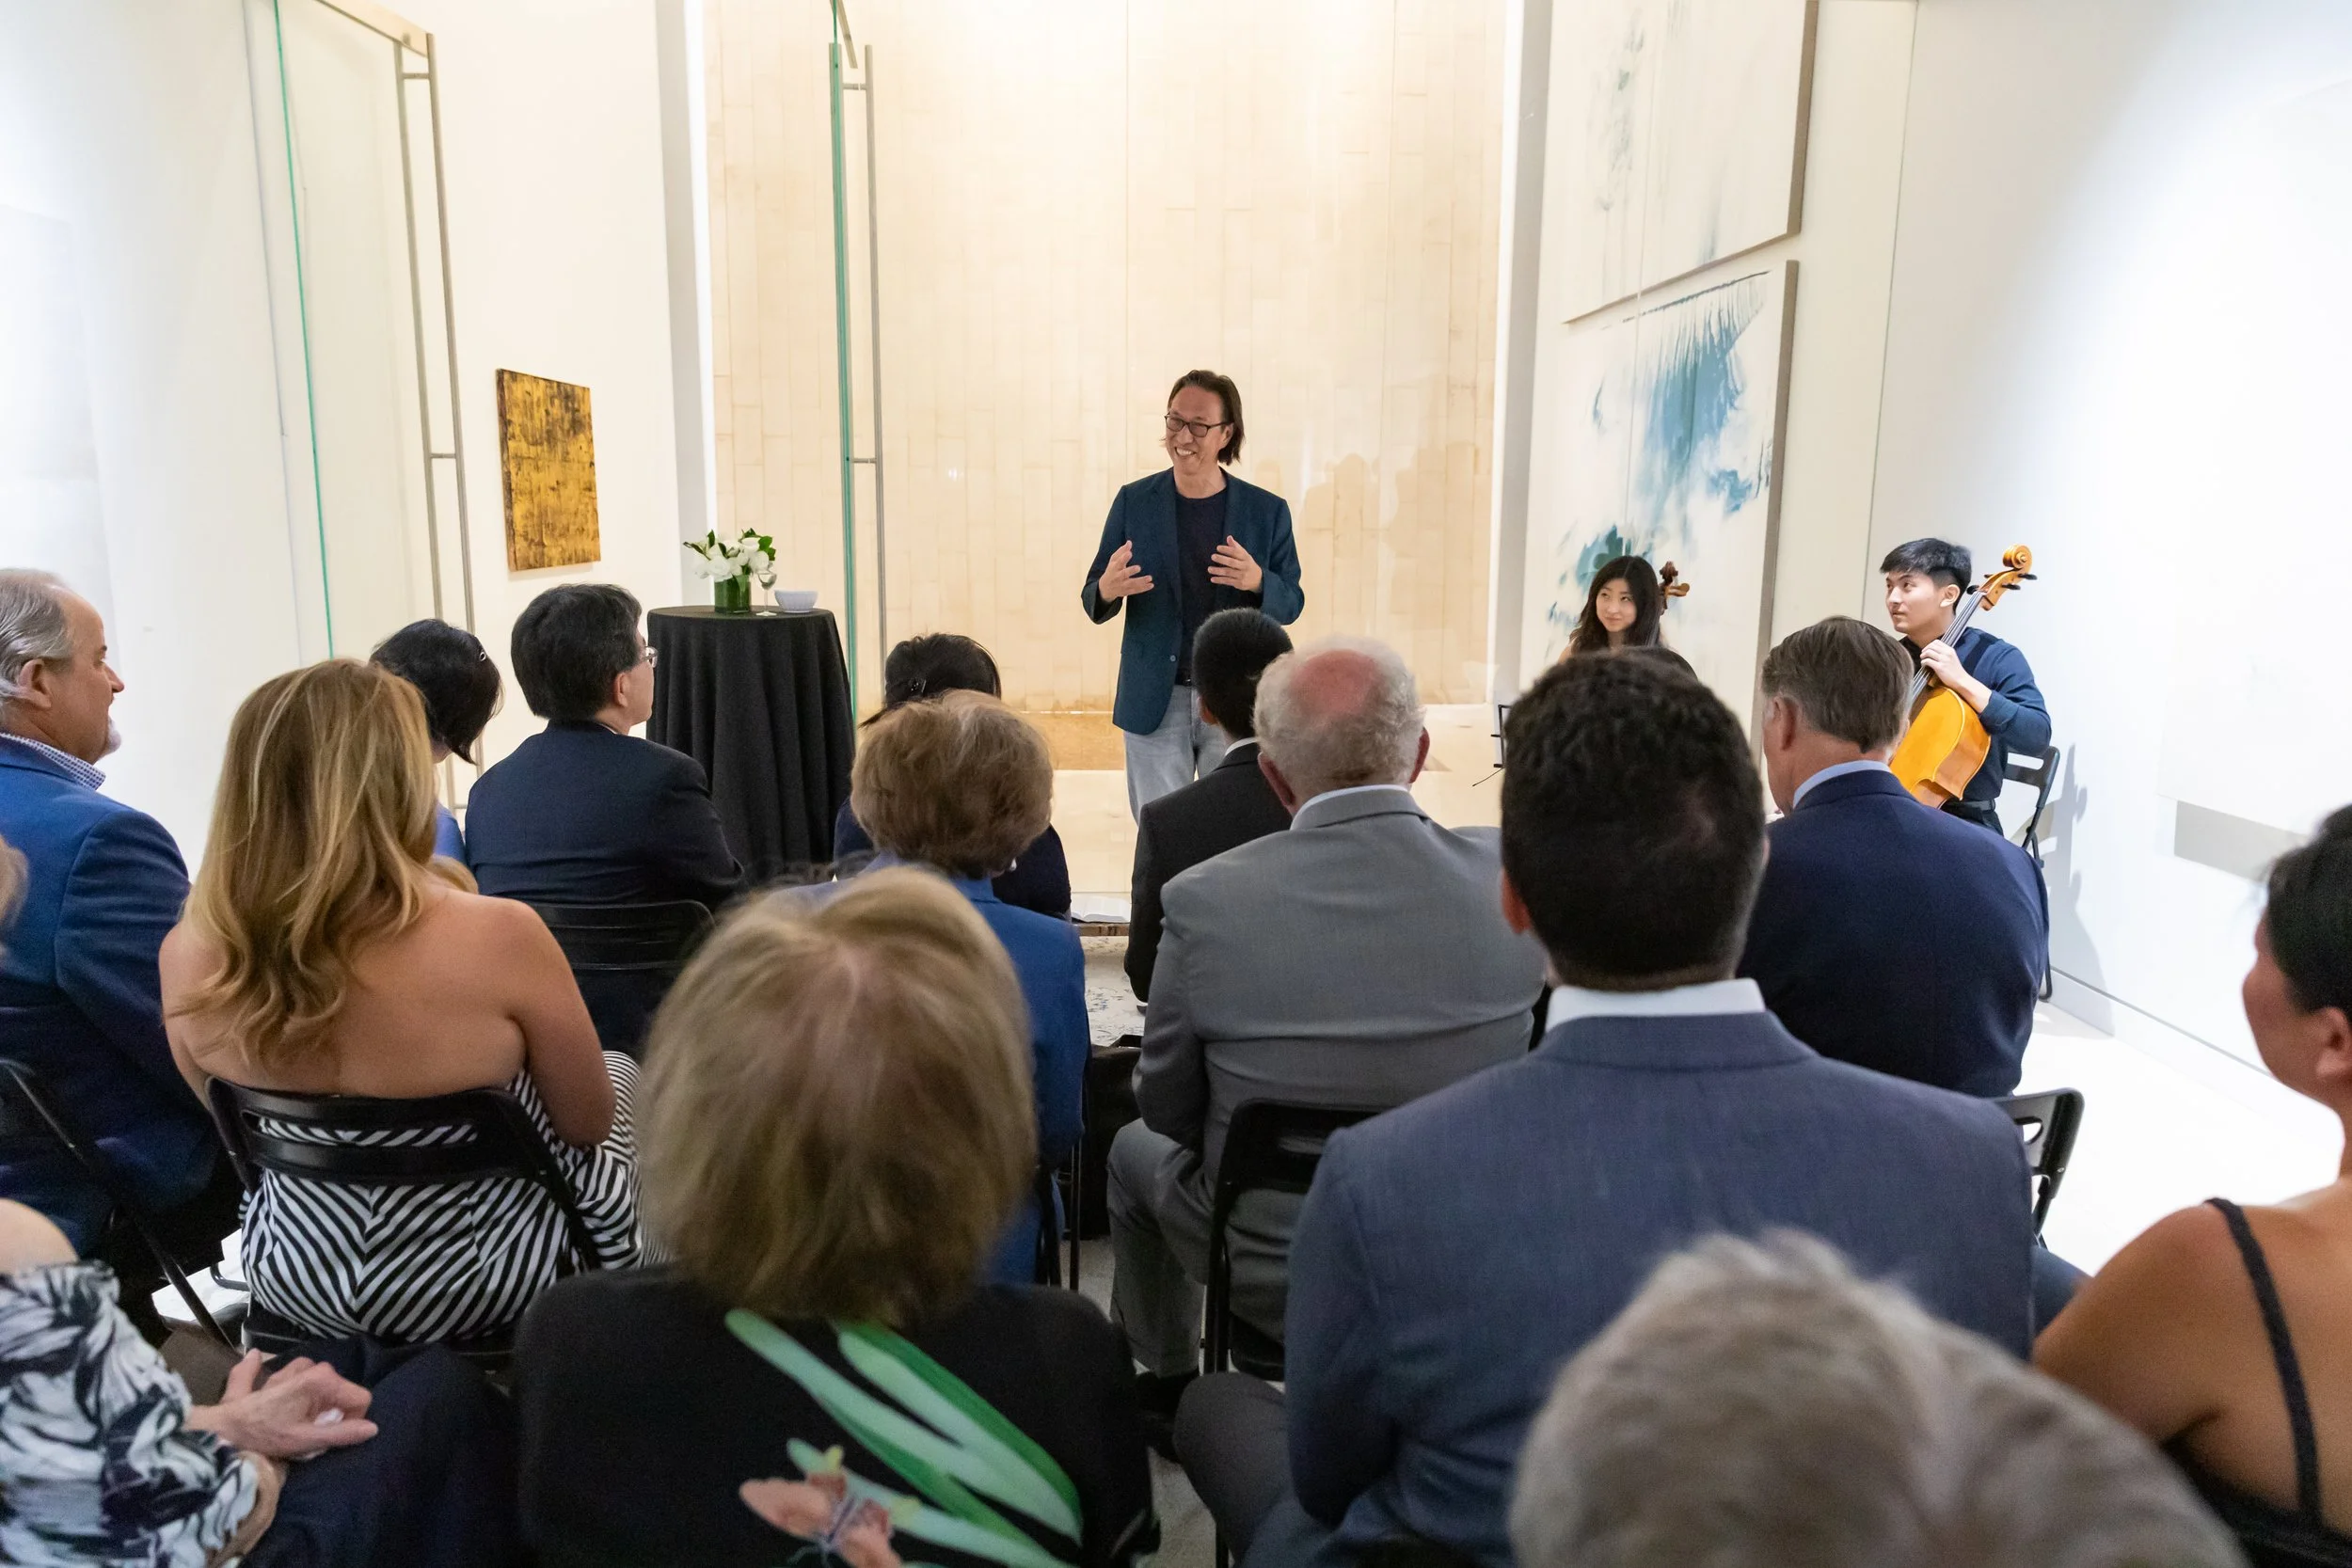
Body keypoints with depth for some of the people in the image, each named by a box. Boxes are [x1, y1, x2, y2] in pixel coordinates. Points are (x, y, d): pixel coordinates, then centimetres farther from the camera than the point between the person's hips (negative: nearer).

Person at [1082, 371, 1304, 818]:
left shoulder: (1267, 511, 0)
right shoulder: (1134, 501, 0)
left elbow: (1291, 604, 3)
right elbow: (1092, 600, 3)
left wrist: (1257, 581, -20)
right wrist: (1107, 589, -21)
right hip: (1155, 701, 0)